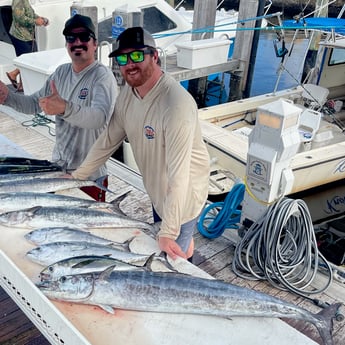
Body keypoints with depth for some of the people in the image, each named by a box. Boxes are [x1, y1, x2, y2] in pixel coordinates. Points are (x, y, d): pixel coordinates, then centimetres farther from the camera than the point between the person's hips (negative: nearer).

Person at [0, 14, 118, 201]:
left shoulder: (102, 75, -18)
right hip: (58, 165, 7)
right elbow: (35, 103, 12)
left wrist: (64, 107, -52)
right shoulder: (61, 72, 5)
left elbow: (100, 117, -35)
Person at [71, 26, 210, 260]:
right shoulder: (128, 92, -6)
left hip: (182, 199, -8)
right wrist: (76, 177, 8)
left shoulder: (177, 104, -33)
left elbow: (178, 173, -34)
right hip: (157, 193, 8)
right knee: (157, 254, 26)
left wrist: (169, 232, -33)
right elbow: (109, 140, 5)